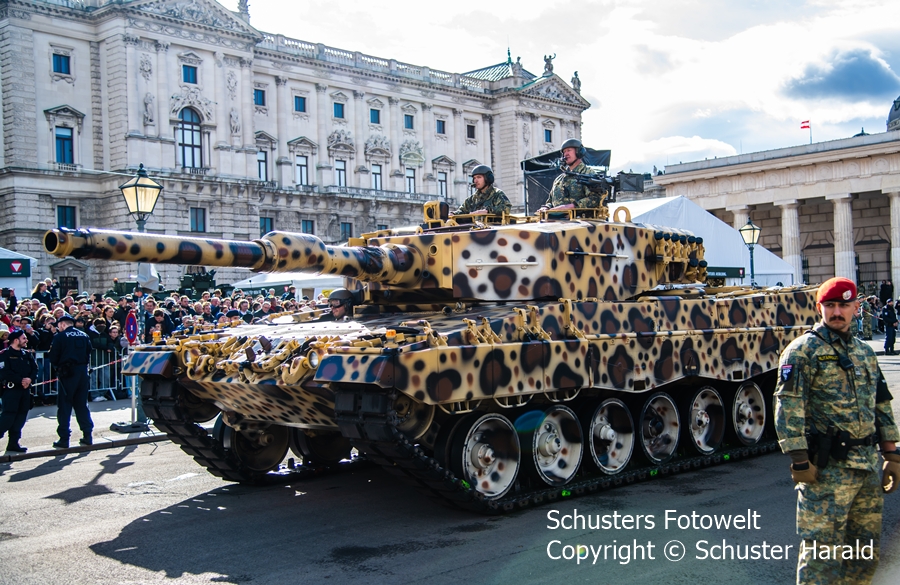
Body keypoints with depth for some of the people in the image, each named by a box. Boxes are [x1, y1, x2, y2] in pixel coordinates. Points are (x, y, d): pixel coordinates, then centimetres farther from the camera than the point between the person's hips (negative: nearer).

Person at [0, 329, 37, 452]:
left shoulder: (27, 354, 14)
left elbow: (35, 369, 9)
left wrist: (30, 379, -11)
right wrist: (21, 380, -17)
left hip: (25, 389, 7)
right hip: (11, 388, -7)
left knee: (21, 416, 5)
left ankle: (13, 443, 12)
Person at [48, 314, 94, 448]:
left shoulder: (60, 337, -6)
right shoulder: (84, 336, 9)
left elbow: (53, 358, -6)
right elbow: (89, 355, 9)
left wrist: (58, 366, 12)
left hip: (68, 373, -5)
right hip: (83, 372, 5)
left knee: (64, 406, 2)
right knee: (82, 405, 12)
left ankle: (64, 439, 0)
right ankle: (87, 436, 9)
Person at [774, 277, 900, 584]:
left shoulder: (865, 352, 15)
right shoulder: (804, 350, -7)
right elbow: (788, 406, -14)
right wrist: (800, 461, -18)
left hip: (868, 466, 7)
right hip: (826, 467, -7)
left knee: (867, 548, 14)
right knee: (823, 548, -5)